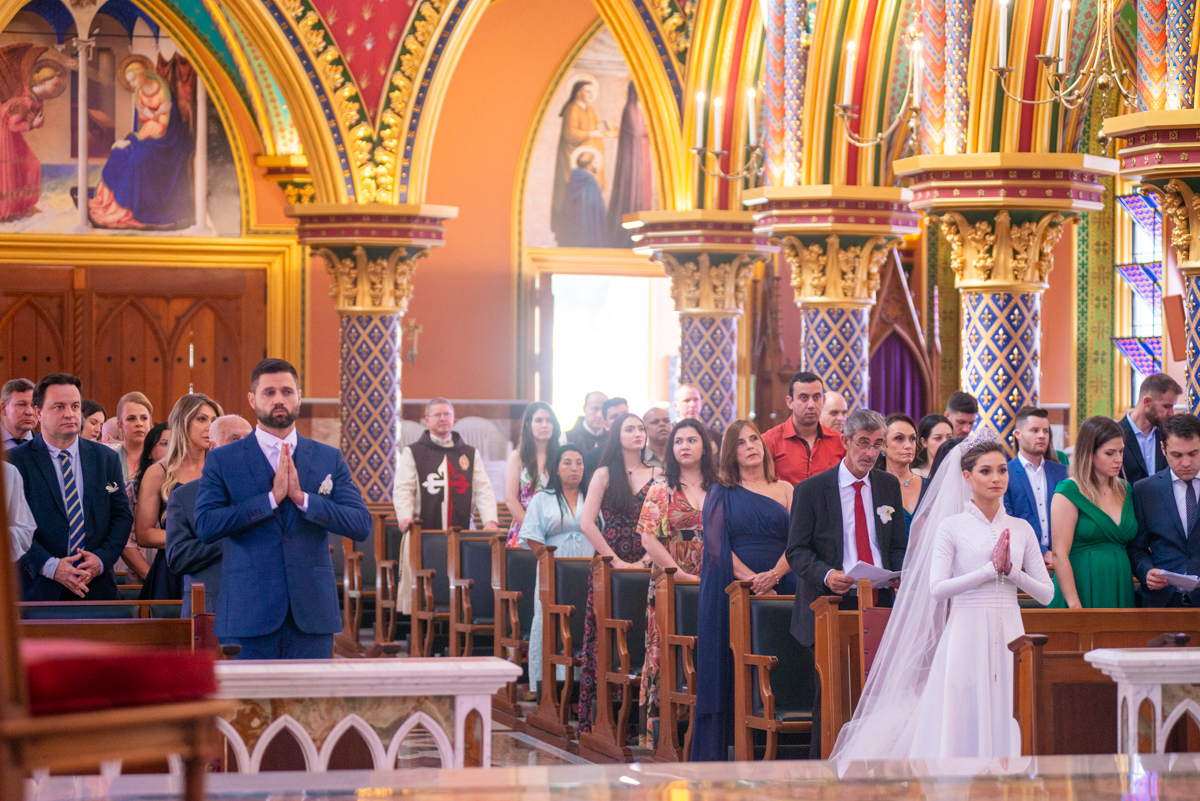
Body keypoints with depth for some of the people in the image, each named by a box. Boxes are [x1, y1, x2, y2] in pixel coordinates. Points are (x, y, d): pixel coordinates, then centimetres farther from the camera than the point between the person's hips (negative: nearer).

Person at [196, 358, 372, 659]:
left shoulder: (329, 459, 10)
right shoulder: (223, 461, 4)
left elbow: (361, 525, -1)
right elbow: (205, 526, -10)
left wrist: (302, 497, -13)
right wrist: (272, 497, -14)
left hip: (311, 613, 2)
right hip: (249, 612, -2)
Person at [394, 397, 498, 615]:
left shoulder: (469, 454, 18)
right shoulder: (413, 453, 11)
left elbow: (483, 490, 11)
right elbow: (403, 489, 3)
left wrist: (490, 521, -5)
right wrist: (405, 517, -15)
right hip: (423, 531, -2)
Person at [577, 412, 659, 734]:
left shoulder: (657, 476, 9)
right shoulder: (605, 475, 4)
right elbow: (587, 522, -4)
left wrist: (646, 560, -7)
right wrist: (616, 560, -9)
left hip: (646, 568, 2)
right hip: (610, 568, -2)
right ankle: (595, 719, 0)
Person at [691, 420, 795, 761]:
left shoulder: (784, 490, 12)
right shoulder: (721, 493, 9)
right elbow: (716, 544, -2)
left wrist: (773, 575, -16)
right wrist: (750, 578, -14)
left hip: (779, 589, 1)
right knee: (731, 667, -4)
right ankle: (729, 754, -2)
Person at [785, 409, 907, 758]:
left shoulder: (889, 486, 12)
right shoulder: (811, 490, 0)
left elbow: (898, 544, 17)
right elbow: (797, 550, -2)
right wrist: (826, 574, -21)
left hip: (880, 602, 3)